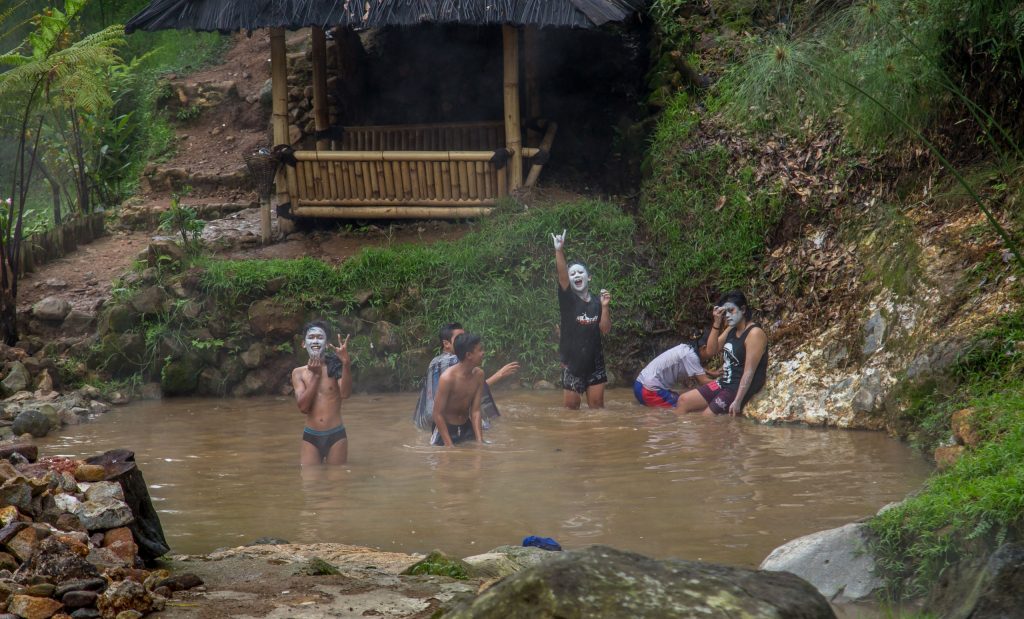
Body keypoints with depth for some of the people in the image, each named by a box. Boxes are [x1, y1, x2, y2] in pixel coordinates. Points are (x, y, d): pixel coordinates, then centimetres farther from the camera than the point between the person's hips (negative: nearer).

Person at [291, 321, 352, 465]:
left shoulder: (334, 367, -1)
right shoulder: (299, 373, 4)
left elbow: (345, 393, -18)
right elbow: (303, 407, -7)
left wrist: (346, 364, -31)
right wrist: (315, 375, -11)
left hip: (336, 436, -1)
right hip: (310, 437, 1)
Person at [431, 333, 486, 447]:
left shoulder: (478, 374, -8)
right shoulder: (448, 378, -26)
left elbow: (475, 411, -5)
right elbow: (438, 414, -22)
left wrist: (479, 442, -13)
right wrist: (449, 446, -25)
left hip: (466, 426, 6)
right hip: (446, 428, -6)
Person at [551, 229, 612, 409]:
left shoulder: (596, 302, 5)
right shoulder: (568, 299, -5)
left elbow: (605, 330, 1)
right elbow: (561, 275, -22)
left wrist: (604, 307, -12)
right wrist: (559, 251, -37)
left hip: (594, 362, 3)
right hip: (572, 363, -3)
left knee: (597, 406, 5)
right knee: (570, 407, 1)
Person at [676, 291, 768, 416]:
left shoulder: (754, 333, -18)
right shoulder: (731, 329, 9)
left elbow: (749, 372, -23)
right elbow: (711, 351, 7)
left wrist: (737, 401, -27)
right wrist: (716, 324, -5)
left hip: (740, 388, -9)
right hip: (724, 383, 10)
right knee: (684, 401, 6)